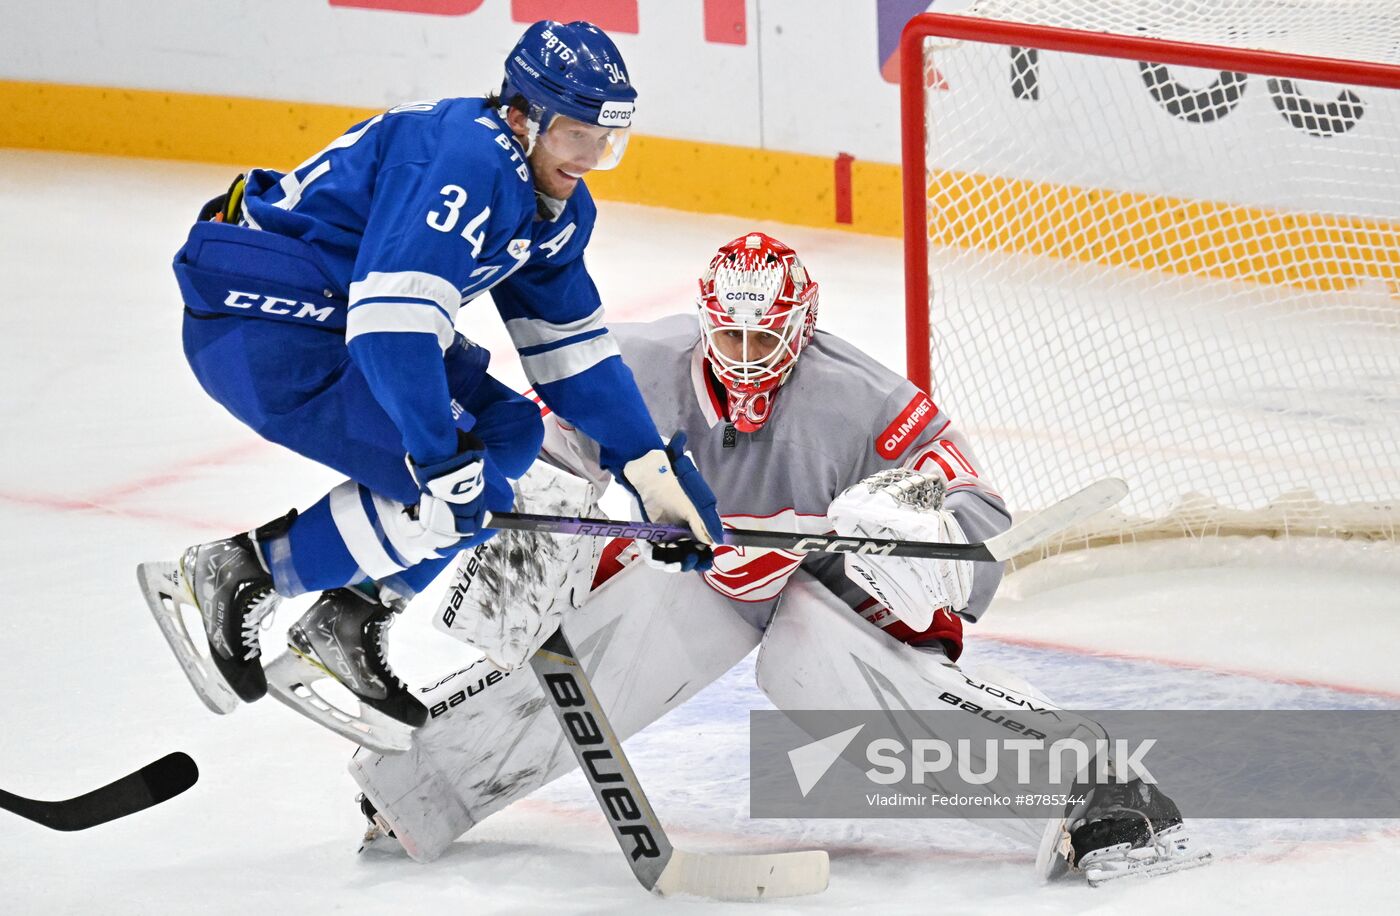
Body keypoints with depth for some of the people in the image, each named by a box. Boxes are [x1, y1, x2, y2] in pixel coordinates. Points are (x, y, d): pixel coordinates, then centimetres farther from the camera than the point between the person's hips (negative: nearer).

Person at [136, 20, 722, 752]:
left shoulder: (558, 208, 10)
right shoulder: (468, 160, -23)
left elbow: (575, 353, 15)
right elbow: (390, 314, -33)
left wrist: (658, 475, 7)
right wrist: (441, 457, -34)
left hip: (332, 322, 11)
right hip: (254, 320, -11)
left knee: (508, 434, 8)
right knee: (457, 501, -17)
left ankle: (340, 629, 11)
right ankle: (232, 576, -6)